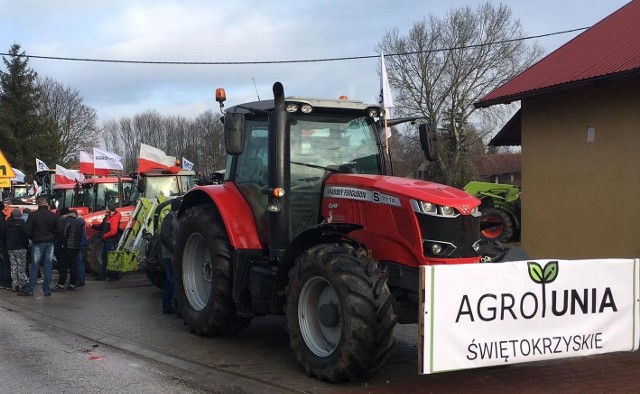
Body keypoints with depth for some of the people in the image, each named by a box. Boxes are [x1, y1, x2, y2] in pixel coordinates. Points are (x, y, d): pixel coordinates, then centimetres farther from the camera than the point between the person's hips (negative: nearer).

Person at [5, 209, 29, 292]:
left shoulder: (7, 223, 6)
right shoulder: (21, 222, -14)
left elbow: (5, 235, 13)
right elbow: (25, 235, -16)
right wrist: (26, 244, -5)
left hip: (10, 248, 6)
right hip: (20, 247, -6)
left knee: (13, 267, 12)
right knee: (21, 267, -1)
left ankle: (15, 286, 13)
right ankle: (22, 286, 0)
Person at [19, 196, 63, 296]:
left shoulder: (33, 215, -8)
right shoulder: (53, 215, -1)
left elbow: (27, 231, -10)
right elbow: (59, 230, -2)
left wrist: (32, 238, 8)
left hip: (38, 243, -2)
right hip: (50, 243, 2)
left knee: (35, 267, 3)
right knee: (48, 266, 6)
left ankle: (29, 289, 5)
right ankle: (47, 290, 7)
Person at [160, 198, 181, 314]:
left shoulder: (175, 218, 17)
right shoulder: (169, 218, -12)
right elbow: (165, 237, -19)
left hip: (174, 256, 10)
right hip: (171, 257, -10)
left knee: (169, 282, 14)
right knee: (174, 282, -10)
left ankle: (167, 307, 20)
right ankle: (178, 307, -11)